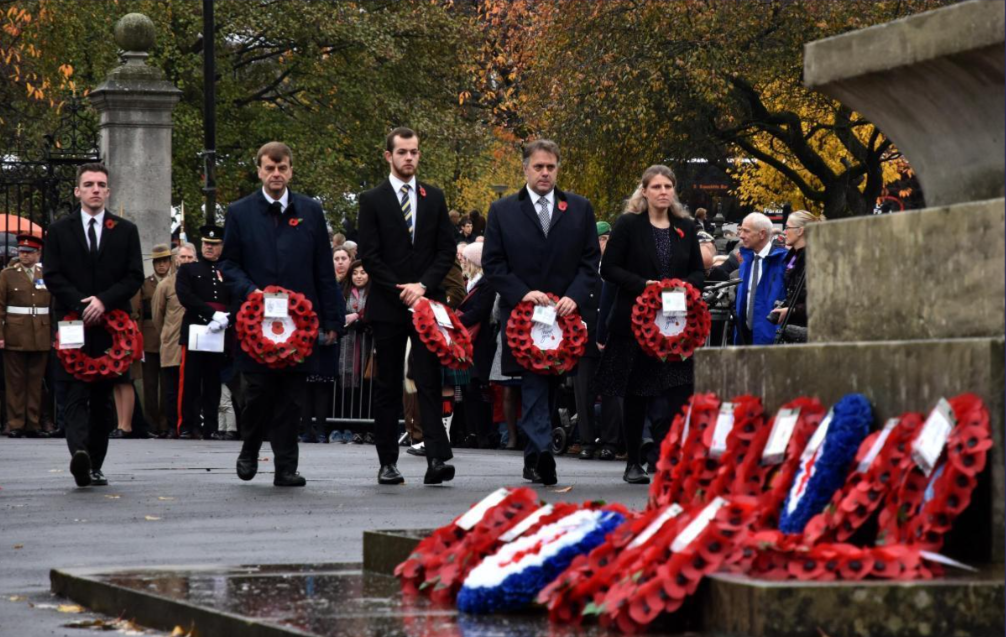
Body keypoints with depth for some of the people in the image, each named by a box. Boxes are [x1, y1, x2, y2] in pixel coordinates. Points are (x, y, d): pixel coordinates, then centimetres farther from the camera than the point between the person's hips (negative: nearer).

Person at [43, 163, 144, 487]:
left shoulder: (126, 230, 11)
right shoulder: (60, 230, 9)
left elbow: (135, 277, 4)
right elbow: (52, 276, 2)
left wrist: (104, 301, -11)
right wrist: (81, 305, -11)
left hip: (111, 324, 2)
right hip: (73, 324, -2)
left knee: (103, 398, 4)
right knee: (76, 394, -14)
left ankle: (94, 465, 8)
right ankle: (79, 452, -30)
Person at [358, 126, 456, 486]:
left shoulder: (434, 198, 11)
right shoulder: (372, 200, 3)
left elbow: (447, 250, 7)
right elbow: (370, 255, -3)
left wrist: (423, 285, -8)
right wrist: (400, 291, -10)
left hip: (426, 301, 1)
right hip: (387, 306, -1)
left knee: (429, 381, -8)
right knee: (388, 386, 4)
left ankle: (437, 458, -17)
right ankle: (388, 462, 8)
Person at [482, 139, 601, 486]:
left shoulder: (579, 209, 10)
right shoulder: (502, 211, 6)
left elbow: (591, 259, 8)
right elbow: (492, 263, 3)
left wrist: (575, 296, -8)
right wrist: (522, 294, -11)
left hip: (565, 313, 2)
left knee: (549, 386, 6)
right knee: (534, 387, -11)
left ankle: (534, 461, 15)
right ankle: (542, 453, -20)